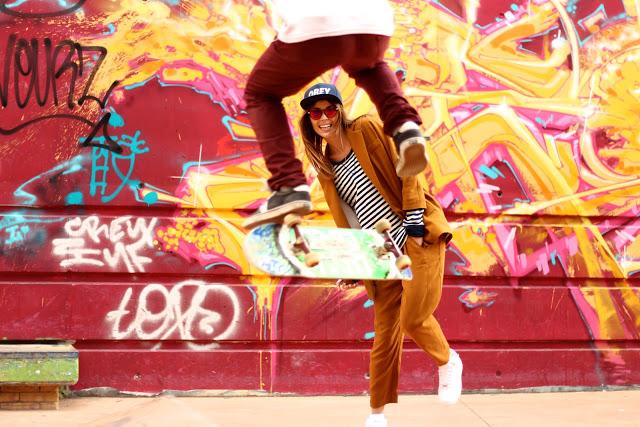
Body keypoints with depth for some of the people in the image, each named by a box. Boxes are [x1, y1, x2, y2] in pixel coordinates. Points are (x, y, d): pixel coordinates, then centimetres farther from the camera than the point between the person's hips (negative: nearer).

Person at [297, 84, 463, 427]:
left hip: (418, 237, -5)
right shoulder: (325, 166, 13)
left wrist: (415, 222, -13)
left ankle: (448, 362, 15)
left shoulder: (366, 130, -2)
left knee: (413, 319, -16)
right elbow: (344, 220, 18)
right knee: (385, 333, 3)